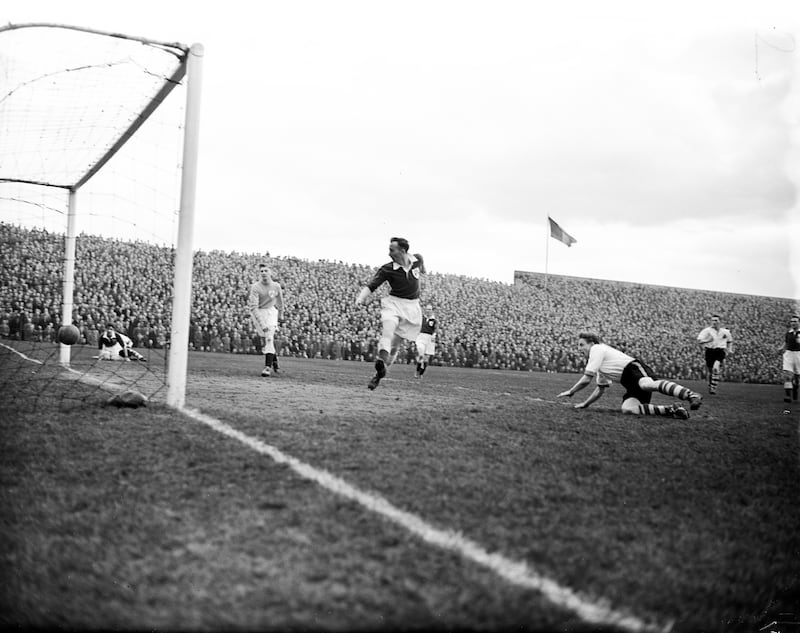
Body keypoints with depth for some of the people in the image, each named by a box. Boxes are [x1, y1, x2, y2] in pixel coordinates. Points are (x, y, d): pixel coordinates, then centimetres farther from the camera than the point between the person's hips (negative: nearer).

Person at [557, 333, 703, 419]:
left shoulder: (597, 349, 6)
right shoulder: (600, 366, 35)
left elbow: (586, 379, 1)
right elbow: (601, 388, 42)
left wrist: (570, 392, 13)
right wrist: (585, 403, 36)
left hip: (633, 368, -8)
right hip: (631, 385, 8)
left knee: (648, 384, -42)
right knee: (627, 408, -20)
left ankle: (691, 395, -60)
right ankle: (671, 410, -28)